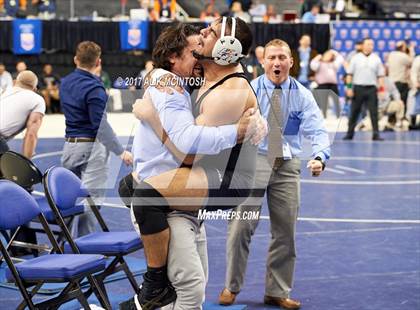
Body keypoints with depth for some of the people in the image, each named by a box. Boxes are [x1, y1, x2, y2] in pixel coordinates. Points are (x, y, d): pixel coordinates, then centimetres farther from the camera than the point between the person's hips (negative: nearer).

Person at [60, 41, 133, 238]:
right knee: (90, 198, -5)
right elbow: (101, 125, -19)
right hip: (92, 147, -8)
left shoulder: (65, 83, 8)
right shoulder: (94, 88, -15)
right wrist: (120, 151, -16)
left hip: (70, 145, 8)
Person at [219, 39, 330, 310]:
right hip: (253, 162, -2)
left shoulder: (302, 95, 1)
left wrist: (320, 157, -29)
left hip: (287, 166, 2)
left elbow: (317, 131, -9)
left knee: (285, 232, 8)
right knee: (240, 227, -8)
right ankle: (232, 287, 11)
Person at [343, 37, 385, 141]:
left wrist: (381, 89, -3)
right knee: (354, 112, 5)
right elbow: (350, 74, 4)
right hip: (358, 88, 0)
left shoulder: (376, 59, 7)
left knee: (374, 112, -4)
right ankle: (349, 134, 13)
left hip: (371, 88, 0)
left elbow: (380, 75, 6)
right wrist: (349, 87, -4)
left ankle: (376, 134, -2)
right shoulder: (356, 58, 4)